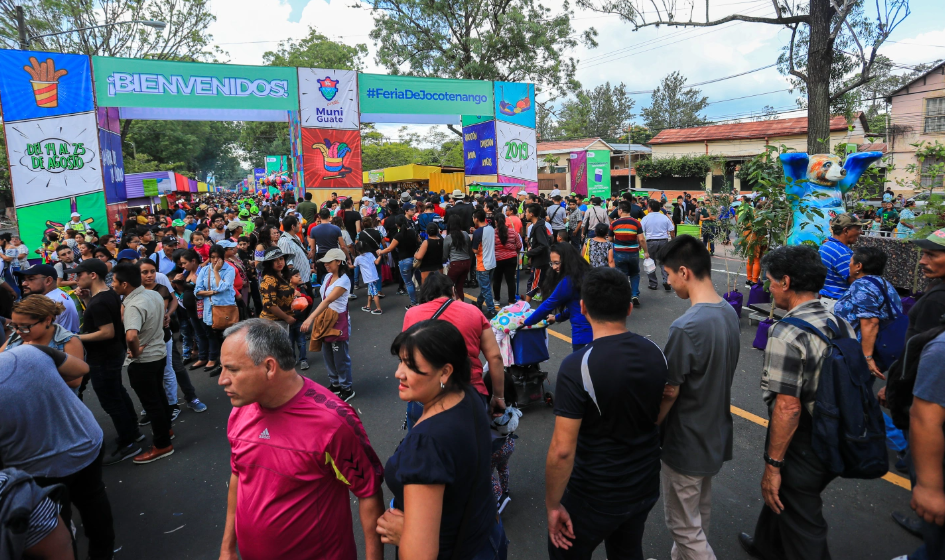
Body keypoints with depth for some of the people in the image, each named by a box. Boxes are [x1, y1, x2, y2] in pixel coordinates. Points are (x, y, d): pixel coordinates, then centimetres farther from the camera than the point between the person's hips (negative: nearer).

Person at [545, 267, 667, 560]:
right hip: (646, 486, 6)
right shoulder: (656, 353, -8)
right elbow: (659, 418, 7)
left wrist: (553, 505, -13)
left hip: (595, 496, -5)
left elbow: (562, 449, -26)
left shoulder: (577, 366, -27)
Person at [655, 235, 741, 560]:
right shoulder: (729, 312, -3)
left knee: (684, 526, 9)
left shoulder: (686, 327, -30)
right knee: (699, 513, 26)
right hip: (716, 433, 9)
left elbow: (669, 393, -21)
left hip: (686, 442, -8)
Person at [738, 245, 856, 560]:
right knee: (781, 495, 30)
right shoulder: (842, 325, 0)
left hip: (801, 449, -8)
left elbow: (788, 408, -27)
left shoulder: (786, 334, -26)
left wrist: (772, 465, -18)